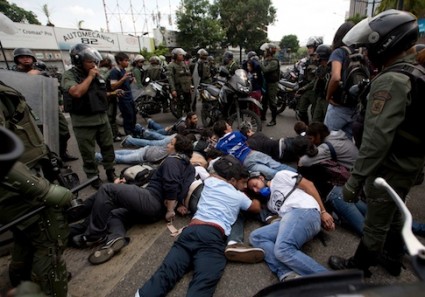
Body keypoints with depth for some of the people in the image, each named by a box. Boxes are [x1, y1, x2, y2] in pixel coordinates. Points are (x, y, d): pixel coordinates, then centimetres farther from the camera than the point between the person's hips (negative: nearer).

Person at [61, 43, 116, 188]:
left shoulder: (96, 74, 8)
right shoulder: (69, 75, -9)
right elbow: (77, 92, -28)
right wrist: (90, 77, -17)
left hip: (102, 118, 6)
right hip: (83, 122, -5)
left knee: (108, 147, 14)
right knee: (88, 153, 5)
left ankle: (111, 172, 30)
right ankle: (94, 177, 21)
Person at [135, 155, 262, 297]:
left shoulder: (210, 181, 24)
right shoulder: (239, 196, 16)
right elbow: (257, 208, 37)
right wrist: (256, 198, 55)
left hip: (192, 229, 5)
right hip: (213, 235, -4)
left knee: (167, 270, -10)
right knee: (203, 283, -22)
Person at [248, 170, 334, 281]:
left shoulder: (279, 176, 17)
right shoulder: (270, 204, 34)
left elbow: (308, 184, 8)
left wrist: (323, 212, 2)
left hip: (305, 211, -7)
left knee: (282, 249, -29)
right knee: (255, 236, -11)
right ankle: (288, 275, -31)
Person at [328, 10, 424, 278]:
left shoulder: (391, 81, -24)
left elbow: (377, 139, -31)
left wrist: (355, 180, -28)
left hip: (390, 169, -9)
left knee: (375, 225, 8)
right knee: (394, 216, 26)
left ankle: (358, 267, 29)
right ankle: (393, 259, 46)